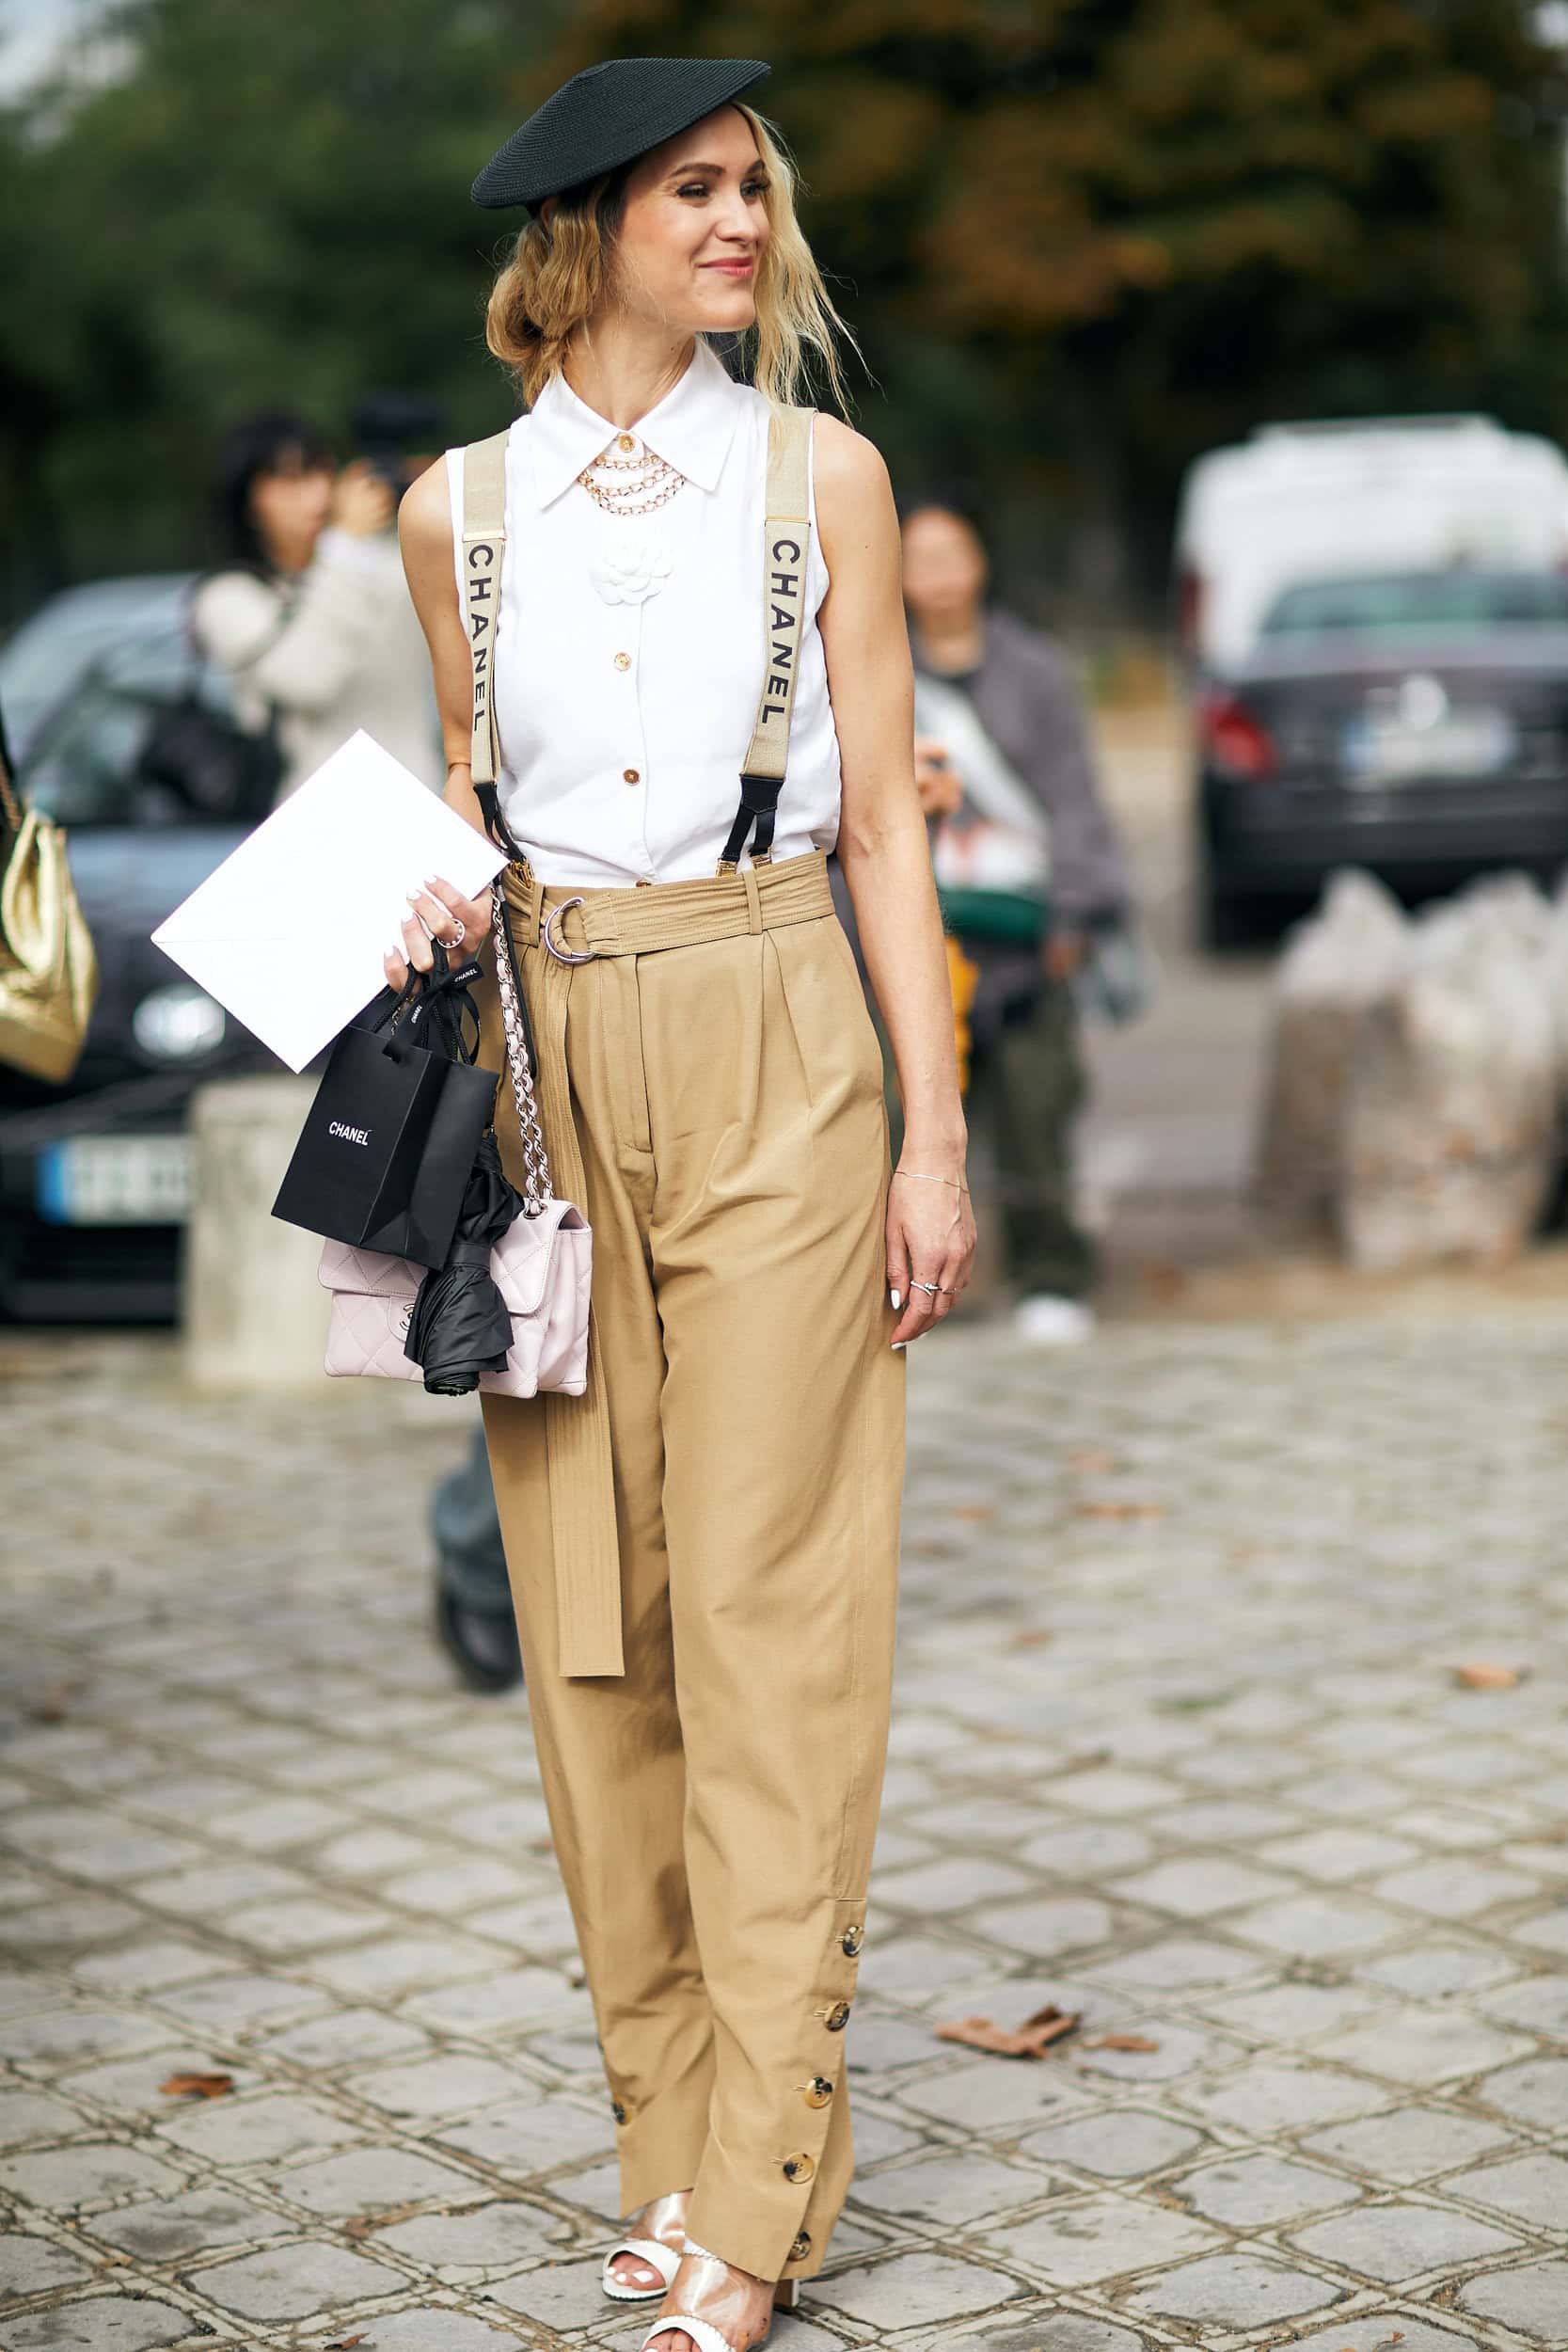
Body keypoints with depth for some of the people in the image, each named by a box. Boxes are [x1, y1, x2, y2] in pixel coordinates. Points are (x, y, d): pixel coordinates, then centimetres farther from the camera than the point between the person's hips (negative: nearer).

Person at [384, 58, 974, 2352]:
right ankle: (669, 2120, 17)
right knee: (588, 1613, 4)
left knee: (765, 1608, -5)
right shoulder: (458, 506, 8)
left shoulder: (822, 475, 3)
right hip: (546, 1055, 3)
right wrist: (432, 906, -5)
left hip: (773, 1054, -2)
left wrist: (935, 1132, -2)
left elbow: (884, 821, 3)